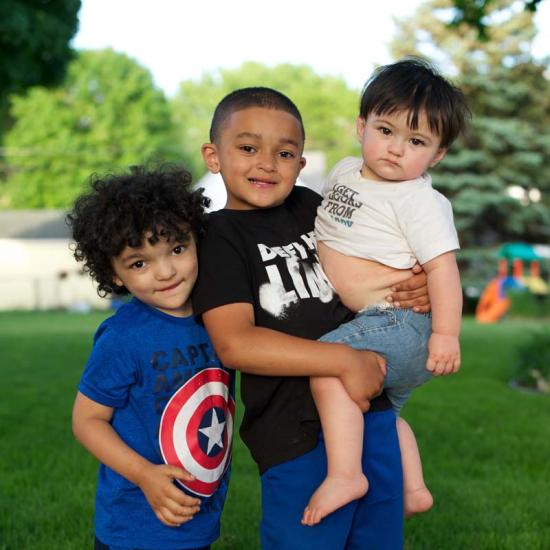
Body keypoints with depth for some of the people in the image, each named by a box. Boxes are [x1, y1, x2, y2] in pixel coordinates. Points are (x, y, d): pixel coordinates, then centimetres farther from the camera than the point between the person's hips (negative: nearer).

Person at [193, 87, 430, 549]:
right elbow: (234, 343, -20)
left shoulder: (310, 207, 9)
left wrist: (418, 287, 4)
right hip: (296, 437, -6)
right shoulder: (219, 237, -8)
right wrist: (343, 360, -23)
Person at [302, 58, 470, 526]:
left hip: (405, 323, -10)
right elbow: (331, 227, 29)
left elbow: (442, 266, -22)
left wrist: (446, 334, -26)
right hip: (384, 327, 10)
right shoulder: (345, 172, 7)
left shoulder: (422, 202, -16)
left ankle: (345, 474, -25)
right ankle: (414, 490, 44)